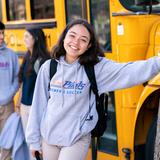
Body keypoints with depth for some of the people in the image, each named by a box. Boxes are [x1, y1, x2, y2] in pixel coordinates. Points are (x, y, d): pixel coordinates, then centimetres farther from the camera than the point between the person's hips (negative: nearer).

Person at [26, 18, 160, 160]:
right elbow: (39, 104, 3)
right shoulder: (49, 67, -3)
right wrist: (34, 139, 6)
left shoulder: (96, 67, -10)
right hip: (48, 138, 3)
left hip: (77, 139, -3)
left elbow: (128, 72, -24)